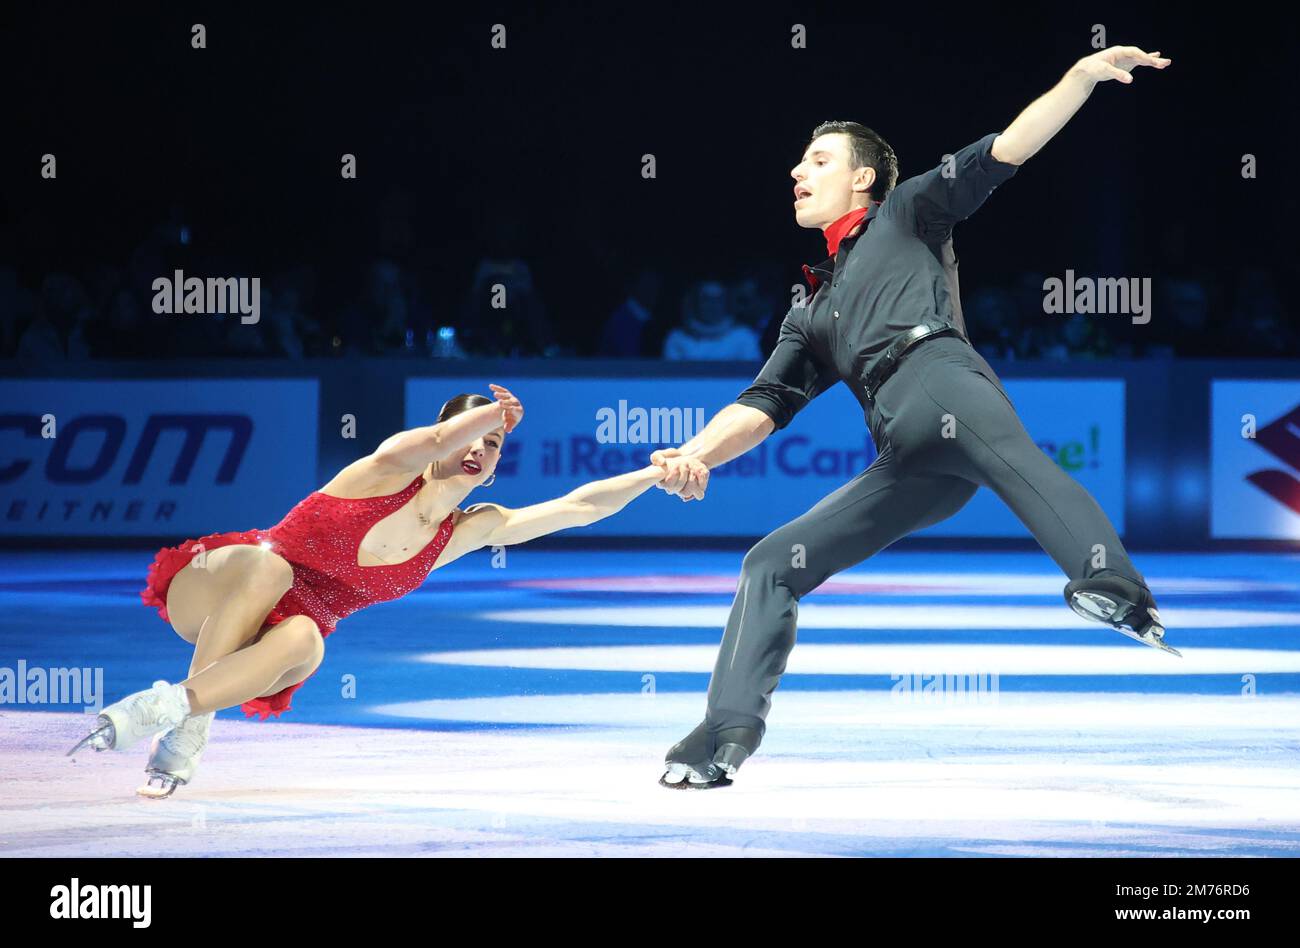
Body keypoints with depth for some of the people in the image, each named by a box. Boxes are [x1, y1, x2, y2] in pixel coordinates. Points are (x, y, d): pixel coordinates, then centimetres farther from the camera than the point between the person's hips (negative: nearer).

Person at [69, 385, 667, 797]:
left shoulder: (472, 531, 5)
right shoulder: (390, 470, -8)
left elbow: (579, 506, 2)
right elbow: (430, 443, -34)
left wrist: (658, 474, -4)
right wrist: (493, 410, -33)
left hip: (276, 629, 3)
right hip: (210, 595, -3)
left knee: (301, 644, -37)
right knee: (266, 563, -41)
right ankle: (191, 726, -34)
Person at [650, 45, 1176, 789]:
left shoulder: (905, 214, 25)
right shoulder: (814, 315, 38)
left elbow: (1005, 150, 14)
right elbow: (763, 407, 27)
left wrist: (1084, 76, 0)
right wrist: (697, 454, 7)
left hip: (937, 374, -7)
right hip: (913, 459, 7)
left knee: (1004, 446, -39)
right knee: (774, 562, 6)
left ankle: (1115, 592, -62)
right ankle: (728, 738, 0)